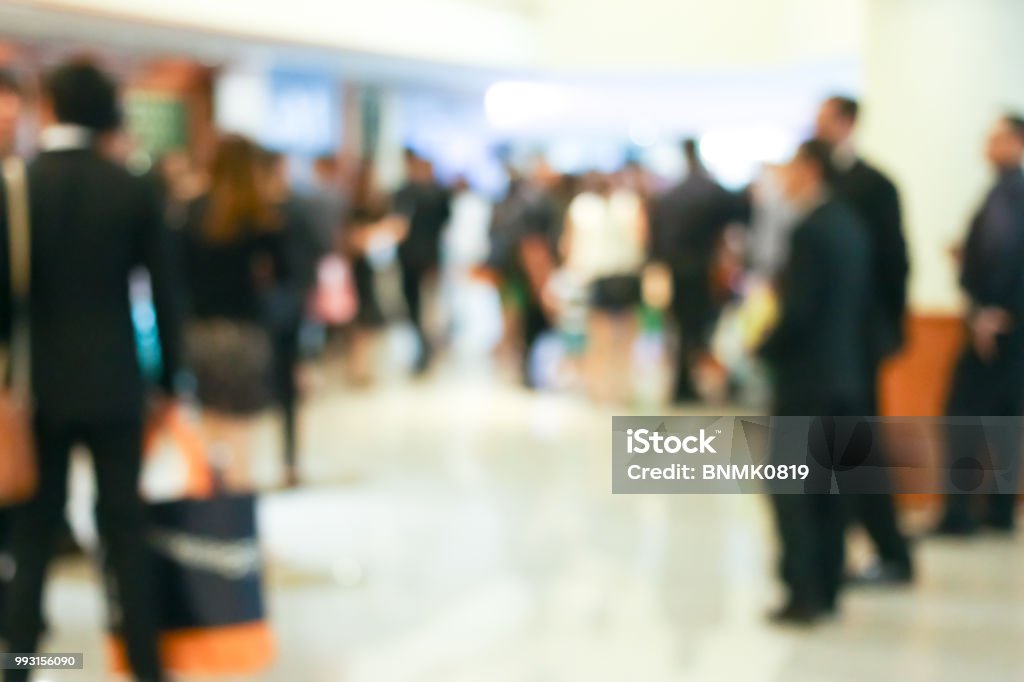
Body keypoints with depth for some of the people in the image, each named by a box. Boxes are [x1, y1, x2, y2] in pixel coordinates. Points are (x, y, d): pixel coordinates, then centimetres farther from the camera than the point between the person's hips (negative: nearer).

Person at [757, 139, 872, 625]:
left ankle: (805, 594, -3)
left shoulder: (811, 230, -17)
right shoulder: (850, 226, 9)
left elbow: (798, 311, -21)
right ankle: (826, 590, 18)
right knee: (827, 489, 13)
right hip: (845, 372, 9)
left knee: (788, 488, -2)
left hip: (806, 375, -8)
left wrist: (764, 349, -6)